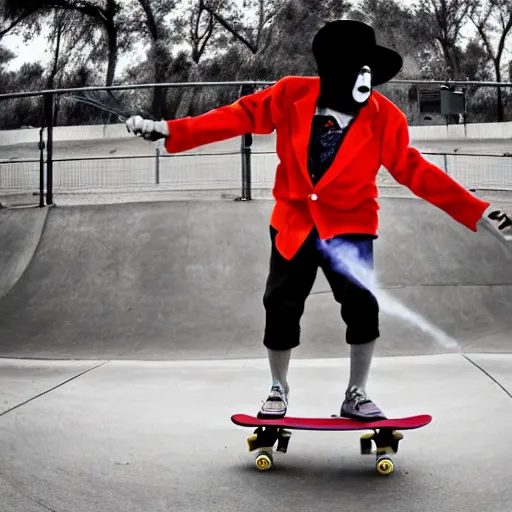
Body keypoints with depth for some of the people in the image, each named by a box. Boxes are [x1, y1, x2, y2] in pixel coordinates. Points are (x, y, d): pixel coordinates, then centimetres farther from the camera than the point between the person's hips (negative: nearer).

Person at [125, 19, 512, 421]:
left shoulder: (384, 117, -10)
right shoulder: (291, 95, -10)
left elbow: (413, 170, -7)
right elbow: (238, 117, -4)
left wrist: (476, 211, -12)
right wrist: (170, 131, -9)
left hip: (349, 225, -1)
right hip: (294, 223, 1)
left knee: (362, 305, -14)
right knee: (281, 309, 4)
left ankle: (356, 395, 8)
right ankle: (279, 390, 28)